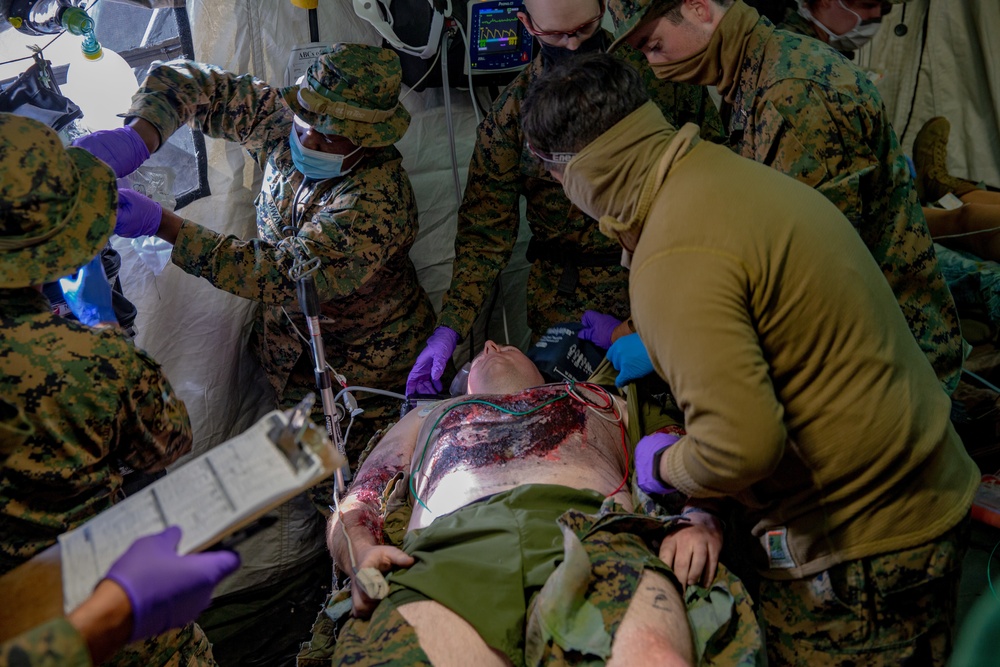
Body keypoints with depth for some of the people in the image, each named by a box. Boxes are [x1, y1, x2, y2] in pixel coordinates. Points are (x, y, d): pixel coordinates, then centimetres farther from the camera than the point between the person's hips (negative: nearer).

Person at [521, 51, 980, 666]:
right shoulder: (728, 172, 5)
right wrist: (648, 341, 30)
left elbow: (742, 445, -31)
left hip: (855, 555, -9)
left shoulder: (676, 259, -26)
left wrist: (664, 465, -9)